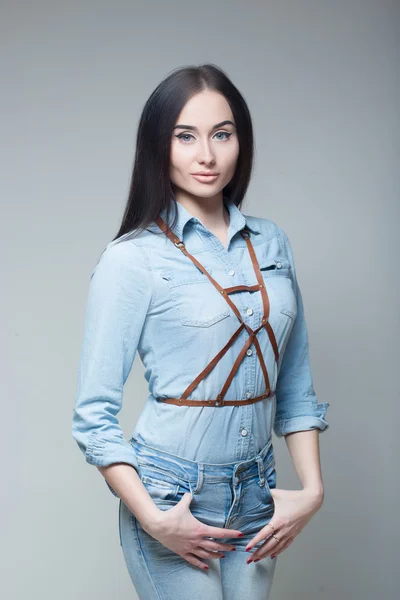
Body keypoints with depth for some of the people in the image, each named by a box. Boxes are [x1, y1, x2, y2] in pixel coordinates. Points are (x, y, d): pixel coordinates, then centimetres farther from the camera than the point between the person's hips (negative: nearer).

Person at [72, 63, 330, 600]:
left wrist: (312, 487, 2)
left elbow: (295, 384, 10)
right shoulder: (133, 258, -10)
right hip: (172, 494, -4)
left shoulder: (272, 243, 5)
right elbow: (95, 414, -10)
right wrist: (154, 519, -15)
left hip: (256, 493, 5)